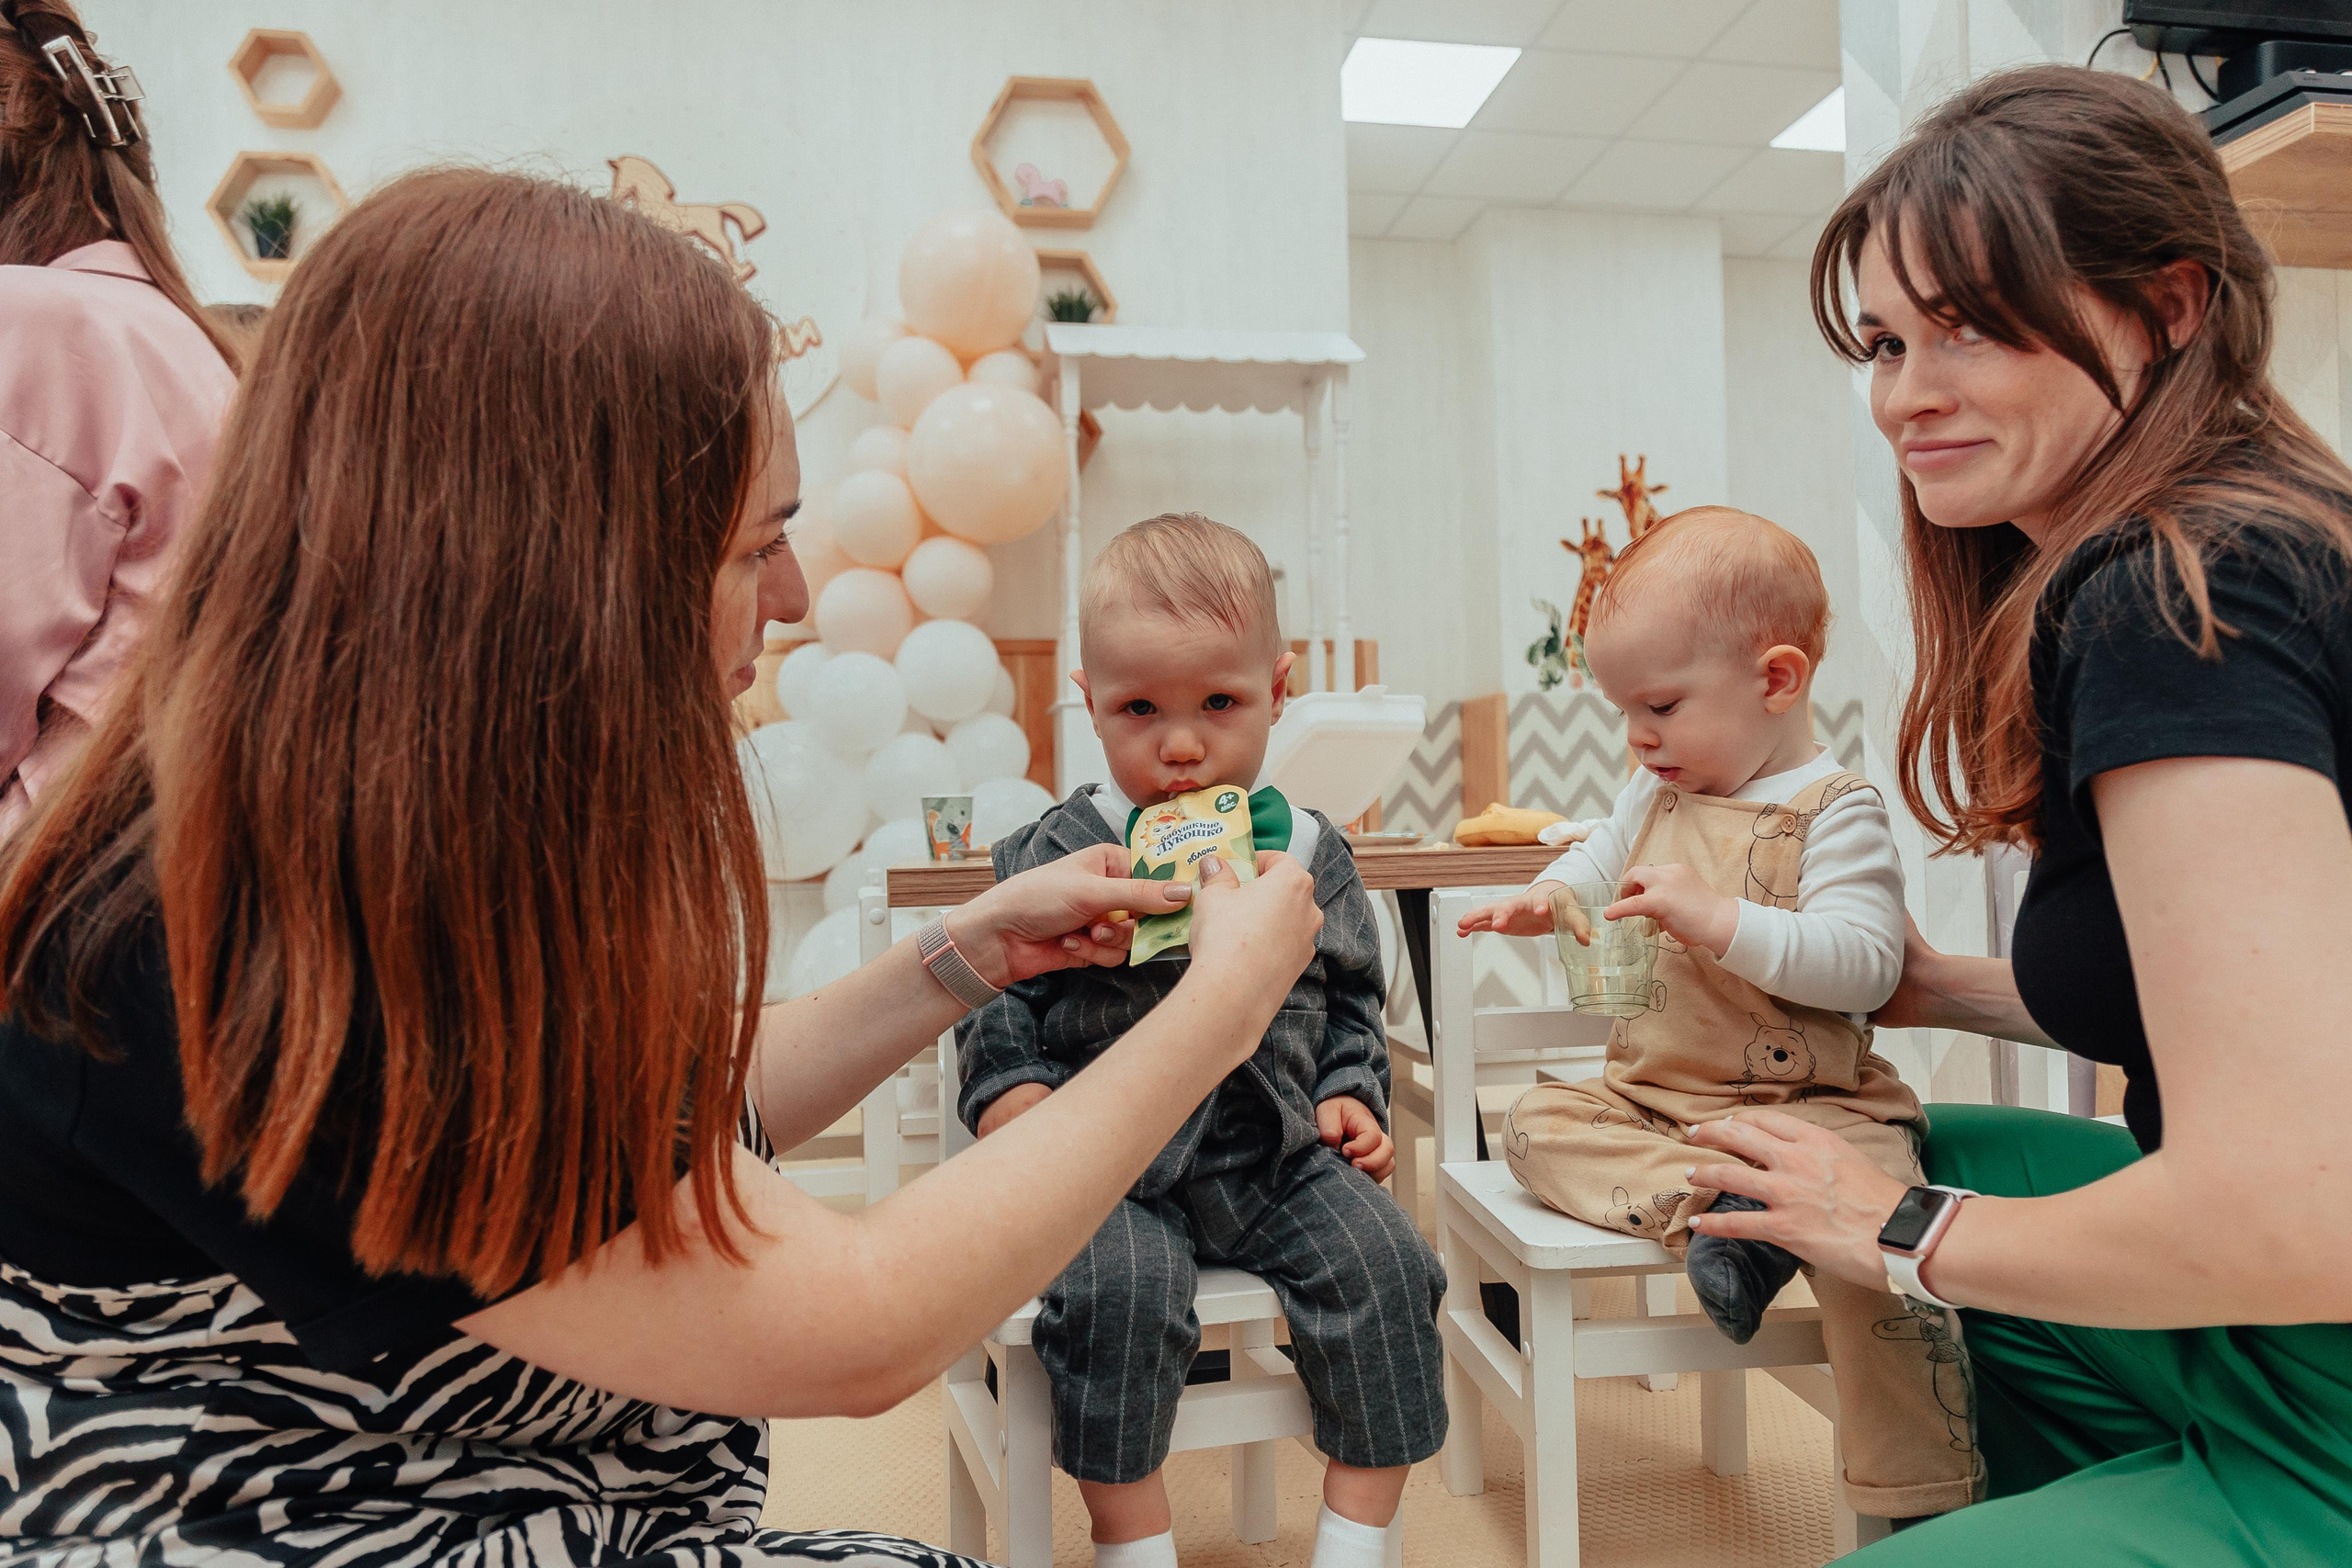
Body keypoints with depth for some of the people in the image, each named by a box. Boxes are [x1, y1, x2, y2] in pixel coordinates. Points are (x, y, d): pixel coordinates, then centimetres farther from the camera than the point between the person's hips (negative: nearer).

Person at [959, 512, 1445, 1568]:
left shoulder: (1310, 853, 7)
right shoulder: (1059, 852, -2)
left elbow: (1351, 998, 19)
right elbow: (996, 1001, 3)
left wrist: (1351, 1094, 6)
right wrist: (1014, 1100, -12)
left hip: (1280, 1151, 3)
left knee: (1383, 1265, -13)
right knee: (1117, 1289, -26)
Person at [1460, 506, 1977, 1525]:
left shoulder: (1837, 810, -11)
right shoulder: (1658, 790, 10)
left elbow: (1865, 965, -22)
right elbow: (1602, 860, 27)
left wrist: (1719, 919, -33)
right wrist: (1550, 897, 3)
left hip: (1807, 1102, -6)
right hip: (1651, 1093, 7)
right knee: (1538, 1123, -9)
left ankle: (1920, 1504, -7)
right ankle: (1701, 1207, -26)